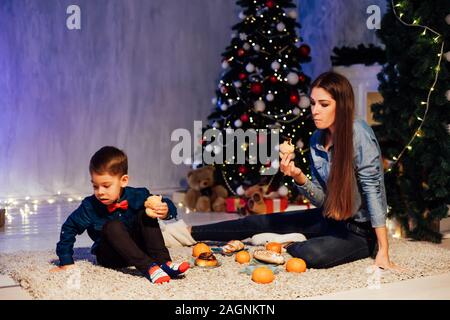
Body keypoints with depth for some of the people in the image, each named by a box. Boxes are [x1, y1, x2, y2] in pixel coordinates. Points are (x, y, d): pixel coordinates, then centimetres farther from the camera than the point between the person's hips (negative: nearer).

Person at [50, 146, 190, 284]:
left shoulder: (136, 196, -11)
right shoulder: (90, 206, -13)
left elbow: (169, 206, -8)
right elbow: (69, 228, -3)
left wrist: (165, 211, -33)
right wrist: (66, 262, -7)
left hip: (138, 249, 2)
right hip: (109, 256, -1)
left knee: (145, 214, -19)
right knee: (113, 226, -30)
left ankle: (163, 262, -30)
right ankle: (149, 268, -43)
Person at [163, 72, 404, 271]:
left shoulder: (359, 134, -23)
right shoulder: (317, 140, -1)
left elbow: (373, 190, -22)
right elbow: (323, 199, -1)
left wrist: (383, 252, -24)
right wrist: (299, 177, -21)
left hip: (362, 230, -6)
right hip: (331, 218, 7)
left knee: (312, 254, -33)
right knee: (264, 222, 5)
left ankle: (284, 245, 1)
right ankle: (193, 233, 17)